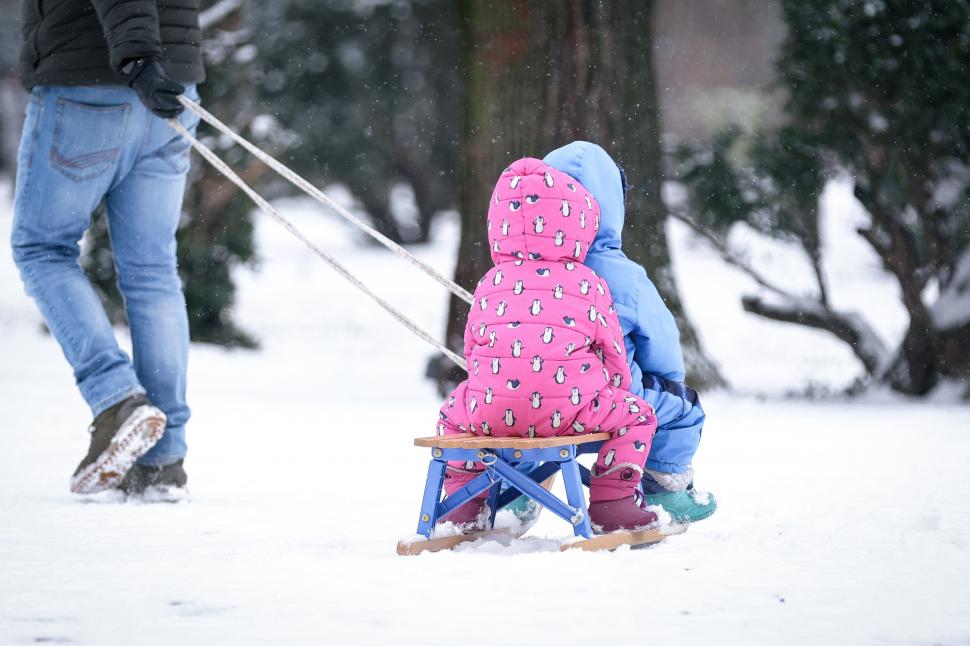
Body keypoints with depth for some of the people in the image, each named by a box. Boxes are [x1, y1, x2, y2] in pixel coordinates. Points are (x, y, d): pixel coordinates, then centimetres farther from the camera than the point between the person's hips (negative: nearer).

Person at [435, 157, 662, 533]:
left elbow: (471, 349, 22)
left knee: (453, 413, 34)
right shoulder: (588, 283, 11)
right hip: (570, 410, -2)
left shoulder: (491, 283, 17)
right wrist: (615, 393, 33)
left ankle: (464, 500, 29)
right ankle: (612, 501, 8)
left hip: (492, 413, 2)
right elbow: (612, 351, 14)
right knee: (636, 414, 19)